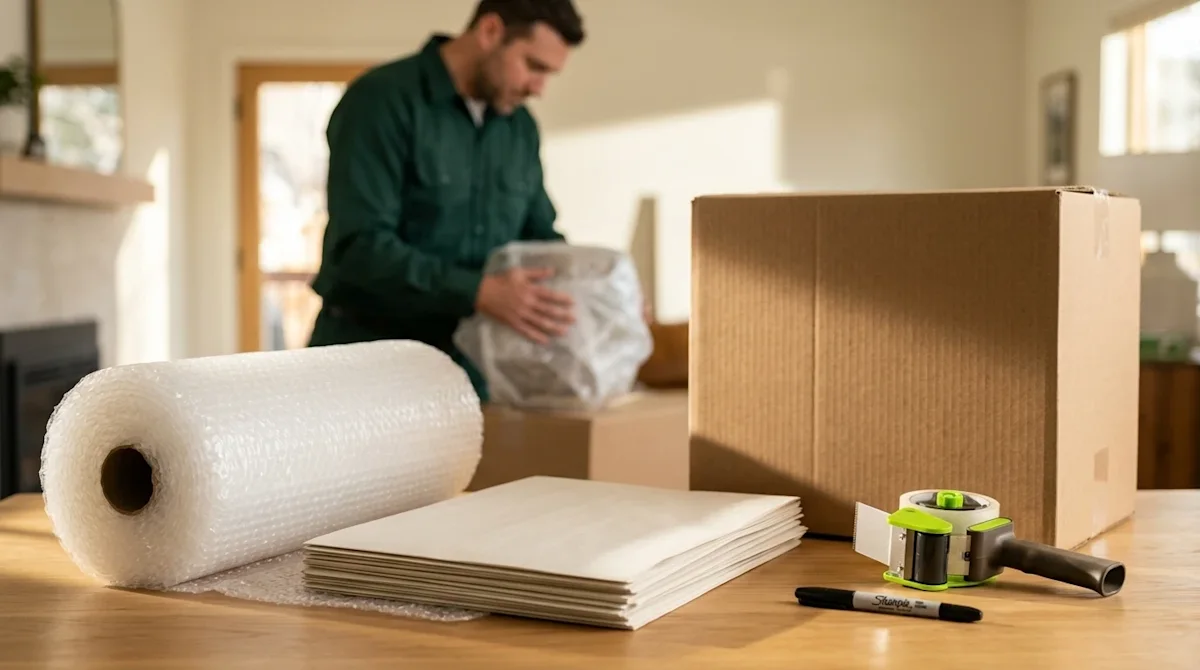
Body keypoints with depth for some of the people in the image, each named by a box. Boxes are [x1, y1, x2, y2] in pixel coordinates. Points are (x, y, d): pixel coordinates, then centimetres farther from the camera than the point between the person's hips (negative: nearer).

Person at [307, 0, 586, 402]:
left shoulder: (521, 129, 8)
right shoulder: (383, 101, -13)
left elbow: (538, 235, 16)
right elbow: (360, 246, -23)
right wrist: (478, 292, -32)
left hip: (468, 365, 6)